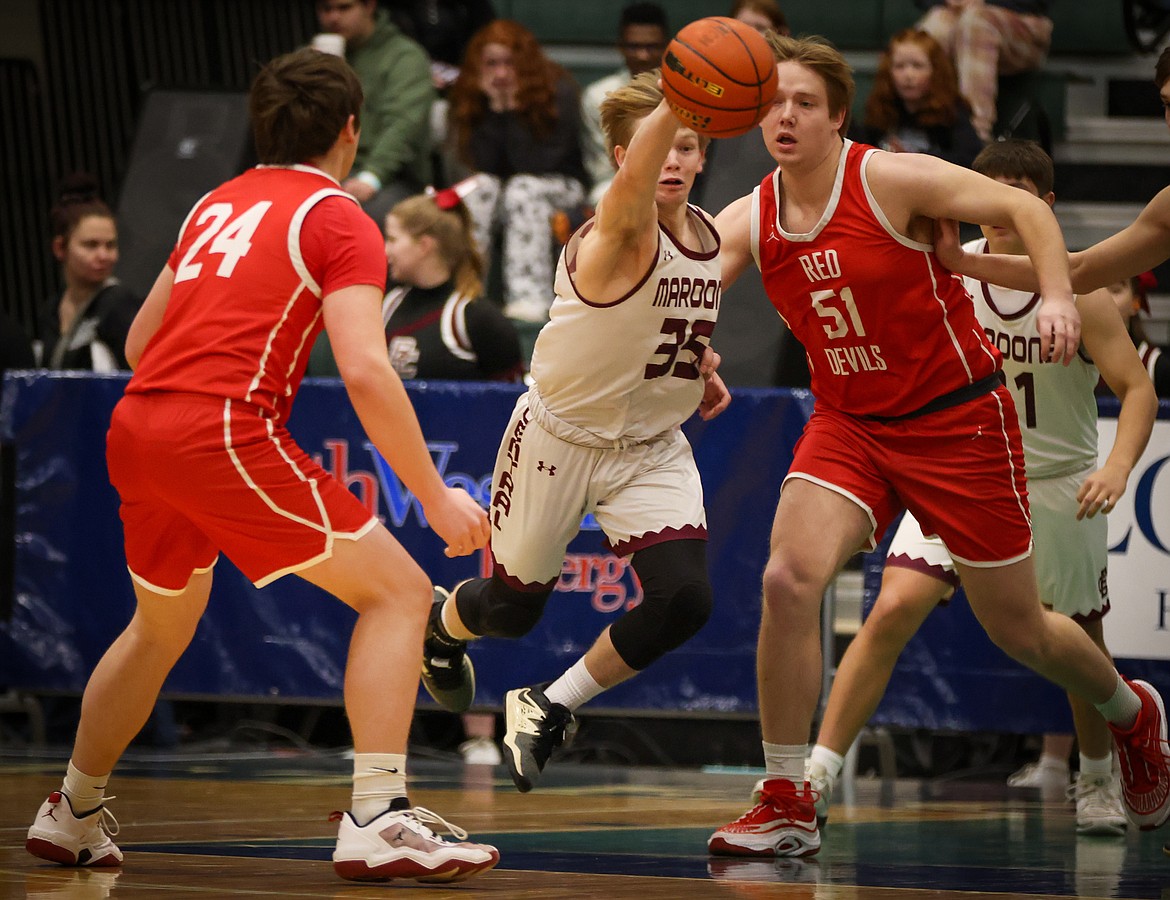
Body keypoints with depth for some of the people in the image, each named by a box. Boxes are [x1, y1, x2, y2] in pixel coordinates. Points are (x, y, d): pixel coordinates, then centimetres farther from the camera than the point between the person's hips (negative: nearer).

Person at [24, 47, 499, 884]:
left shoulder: (216, 205, 22)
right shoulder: (339, 219, 0)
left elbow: (139, 342, 27)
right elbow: (366, 373, -13)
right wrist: (435, 496, -10)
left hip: (134, 429, 8)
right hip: (226, 431, -8)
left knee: (162, 625, 31)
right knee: (396, 591, -1)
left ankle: (72, 815, 41)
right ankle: (377, 820, -14)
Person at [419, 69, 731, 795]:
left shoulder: (709, 236, -2)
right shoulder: (618, 234, -25)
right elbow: (636, 181, -52)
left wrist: (698, 363, 3)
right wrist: (679, 96, -70)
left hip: (653, 448, 5)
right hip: (560, 438, -5)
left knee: (684, 599, -17)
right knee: (514, 608, 11)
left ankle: (550, 710, 6)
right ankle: (441, 620, 51)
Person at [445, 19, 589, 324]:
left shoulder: (559, 93, -16)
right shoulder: (468, 97, -6)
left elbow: (533, 166, -22)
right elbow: (481, 166, -13)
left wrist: (513, 110, -25)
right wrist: (495, 109, -20)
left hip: (558, 187, -3)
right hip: (497, 190, 3)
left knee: (523, 189, -33)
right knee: (480, 187, -28)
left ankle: (529, 297, -45)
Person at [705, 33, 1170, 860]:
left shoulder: (892, 180, -16)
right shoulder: (749, 220, -3)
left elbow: (1024, 207, -14)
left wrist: (1057, 295, -30)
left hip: (958, 419, -3)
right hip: (848, 426, 3)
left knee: (1018, 628, 7)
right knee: (788, 580, -23)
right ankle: (787, 805, -13)